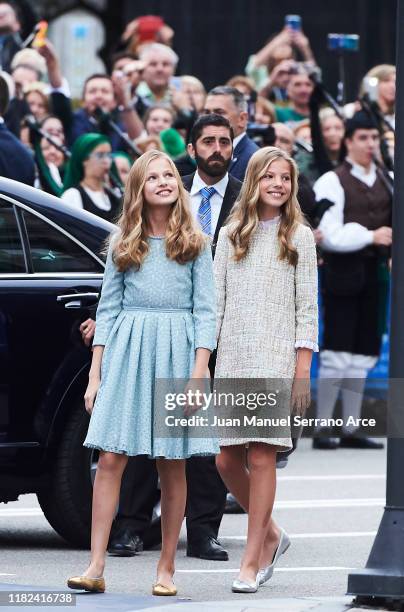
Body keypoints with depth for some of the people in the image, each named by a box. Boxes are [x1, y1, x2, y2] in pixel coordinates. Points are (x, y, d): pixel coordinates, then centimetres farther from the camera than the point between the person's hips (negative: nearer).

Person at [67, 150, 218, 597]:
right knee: (110, 459, -8)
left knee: (173, 467, 1)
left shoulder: (195, 244, 7)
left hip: (177, 351, -1)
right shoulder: (123, 246, 11)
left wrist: (199, 372, -9)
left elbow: (205, 310, 2)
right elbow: (108, 309, 10)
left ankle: (166, 569, 7)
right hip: (126, 350, 1)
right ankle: (96, 567, -11)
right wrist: (95, 374, 2)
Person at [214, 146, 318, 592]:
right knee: (226, 460, -1)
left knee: (261, 456, -8)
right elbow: (215, 302, 12)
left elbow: (307, 307, 3)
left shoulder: (298, 237, 6)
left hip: (275, 359, -3)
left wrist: (302, 370, -5)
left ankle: (251, 562, -3)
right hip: (231, 359, 3)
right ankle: (270, 534, 22)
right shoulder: (230, 236, 13)